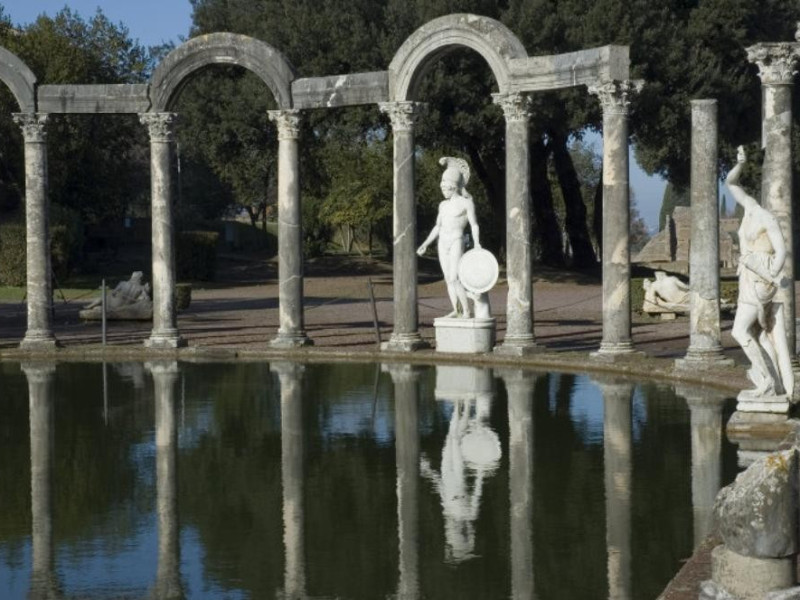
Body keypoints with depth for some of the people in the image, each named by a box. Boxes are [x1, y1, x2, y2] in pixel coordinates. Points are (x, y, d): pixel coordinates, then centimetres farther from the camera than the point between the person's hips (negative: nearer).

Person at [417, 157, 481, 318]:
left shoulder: (466, 203, -2)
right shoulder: (443, 205, 15)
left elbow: (474, 225, -4)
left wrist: (476, 243, -19)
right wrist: (426, 244, 14)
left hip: (456, 243, -7)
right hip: (442, 243, 7)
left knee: (455, 279, -15)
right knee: (448, 279, 5)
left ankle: (467, 311, -11)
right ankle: (456, 310, 9)